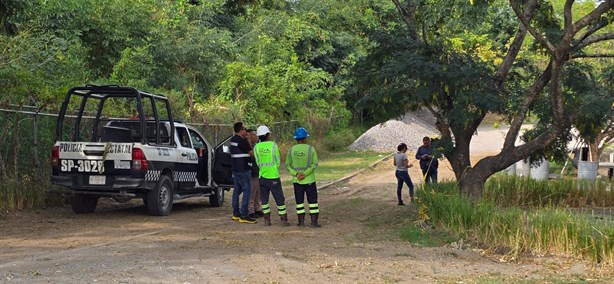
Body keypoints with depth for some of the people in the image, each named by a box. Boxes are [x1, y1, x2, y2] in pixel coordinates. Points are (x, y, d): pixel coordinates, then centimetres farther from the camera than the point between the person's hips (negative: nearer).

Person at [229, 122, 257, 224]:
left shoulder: (233, 140, 10)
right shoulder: (242, 141, -16)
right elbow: (252, 153, -10)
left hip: (235, 169, 10)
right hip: (243, 169, -10)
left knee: (237, 190, 15)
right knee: (247, 190, -8)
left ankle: (236, 214, 20)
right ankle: (244, 215, -12)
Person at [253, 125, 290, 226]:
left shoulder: (256, 147, -1)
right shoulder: (273, 145, -8)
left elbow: (257, 162, 5)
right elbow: (278, 161, -1)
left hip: (262, 176, 3)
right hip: (273, 176, -3)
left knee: (264, 199, 12)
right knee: (279, 198, 4)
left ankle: (267, 220, 11)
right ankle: (283, 220, 6)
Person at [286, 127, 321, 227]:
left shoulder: (292, 150, 1)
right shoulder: (310, 149, -6)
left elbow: (287, 165, -2)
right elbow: (315, 163, -12)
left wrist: (296, 174, -9)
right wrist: (305, 173, -13)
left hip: (297, 181, 2)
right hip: (309, 180, -2)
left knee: (299, 201, 10)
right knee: (312, 200, 3)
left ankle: (301, 221, 11)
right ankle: (314, 222, 1)